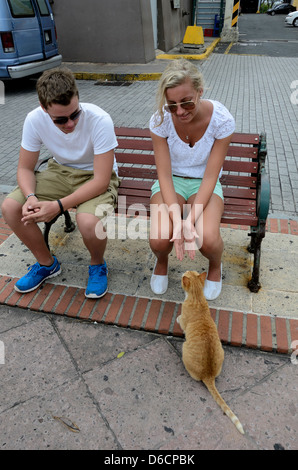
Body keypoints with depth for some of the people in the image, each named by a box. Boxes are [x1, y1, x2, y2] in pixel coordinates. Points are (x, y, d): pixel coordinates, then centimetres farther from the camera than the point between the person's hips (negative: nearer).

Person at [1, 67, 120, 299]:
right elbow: (25, 168, -5)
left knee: (89, 221, -36)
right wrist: (31, 197, -27)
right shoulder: (35, 119, -16)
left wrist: (59, 205, -34)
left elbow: (101, 181, -27)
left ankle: (97, 265, 1)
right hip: (60, 171, 5)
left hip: (95, 177, -4)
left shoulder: (99, 120, -28)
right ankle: (47, 264, 10)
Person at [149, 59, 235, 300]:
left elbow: (210, 176, -18)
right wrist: (176, 219, -30)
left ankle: (215, 266, 10)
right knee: (159, 239, -27)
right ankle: (162, 261, 13)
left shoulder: (222, 120, -19)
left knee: (207, 239, -30)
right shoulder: (160, 120, -17)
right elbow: (164, 175, -16)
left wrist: (190, 219, -31)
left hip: (204, 183, 0)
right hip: (172, 182, 1)